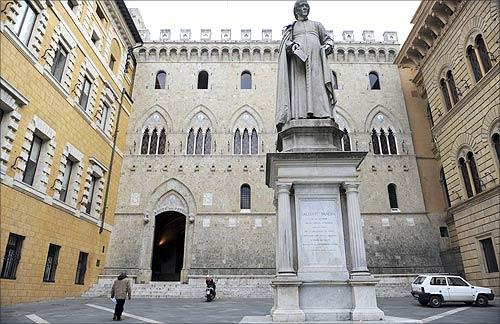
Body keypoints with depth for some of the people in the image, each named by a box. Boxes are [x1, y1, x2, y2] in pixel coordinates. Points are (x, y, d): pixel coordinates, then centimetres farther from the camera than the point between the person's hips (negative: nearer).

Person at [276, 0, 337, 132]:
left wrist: (328, 47, 2)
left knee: (318, 85, -16)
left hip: (315, 58, 1)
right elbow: (285, 44, 10)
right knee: (299, 86, -18)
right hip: (298, 59, -1)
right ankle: (300, 117, -30)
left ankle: (321, 115, -28)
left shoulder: (317, 25, 29)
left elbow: (328, 39, 25)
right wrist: (291, 47, -13)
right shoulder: (290, 28, 26)